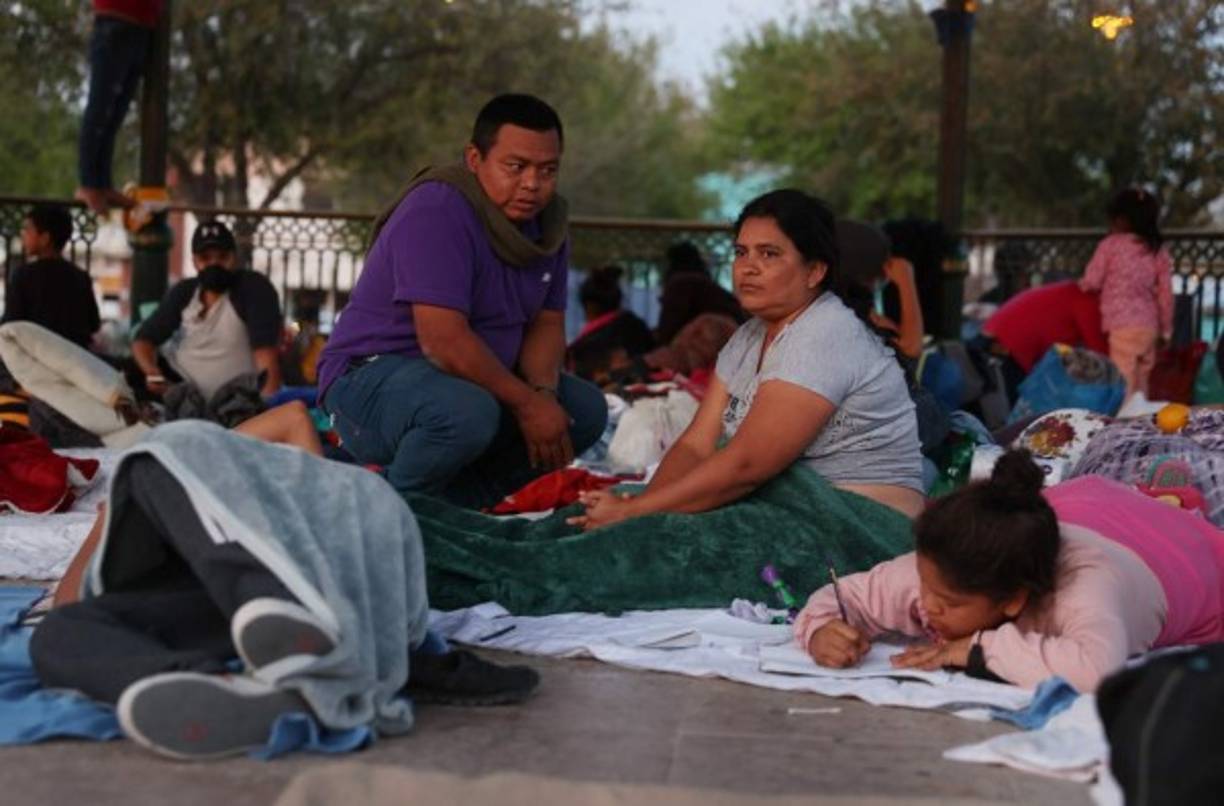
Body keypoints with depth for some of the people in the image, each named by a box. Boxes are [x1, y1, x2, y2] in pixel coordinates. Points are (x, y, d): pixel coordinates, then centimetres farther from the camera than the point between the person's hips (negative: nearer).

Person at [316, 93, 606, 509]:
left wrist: (543, 390, -15)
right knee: (467, 413, -38)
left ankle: (456, 500, -5)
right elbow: (443, 340, -30)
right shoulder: (437, 210, -23)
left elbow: (546, 324, 6)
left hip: (474, 379, 9)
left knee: (587, 409, -3)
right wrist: (525, 401, -23)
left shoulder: (548, 221, 3)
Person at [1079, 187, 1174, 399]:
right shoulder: (1158, 250, 9)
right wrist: (1166, 329, 18)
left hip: (1124, 326, -6)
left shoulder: (1111, 244, -5)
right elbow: (1165, 293, 10)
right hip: (1149, 326, 6)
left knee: (1124, 385, -5)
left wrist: (1081, 284, 21)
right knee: (1140, 385, 13)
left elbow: (1092, 281, -2)